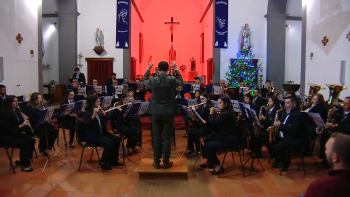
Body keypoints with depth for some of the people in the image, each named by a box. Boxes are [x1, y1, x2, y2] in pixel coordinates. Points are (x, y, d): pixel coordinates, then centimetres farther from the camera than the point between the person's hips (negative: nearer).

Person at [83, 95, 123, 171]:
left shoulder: (98, 110, 11)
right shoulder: (86, 113, -11)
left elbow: (105, 119, 9)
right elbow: (86, 124, -27)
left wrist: (103, 113, -10)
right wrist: (93, 115, -38)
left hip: (102, 133, 8)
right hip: (92, 136, -8)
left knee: (117, 139, -7)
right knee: (109, 143, -27)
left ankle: (113, 161, 6)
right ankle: (103, 162, -6)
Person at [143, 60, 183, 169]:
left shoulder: (153, 80, -8)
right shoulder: (172, 80, -11)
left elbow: (144, 81, 15)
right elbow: (181, 81, 12)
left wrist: (148, 69, 21)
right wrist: (176, 69, 17)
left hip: (156, 112, 1)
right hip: (169, 113, -1)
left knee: (156, 138, 9)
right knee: (167, 138, 7)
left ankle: (156, 162, 16)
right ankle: (166, 162, 13)